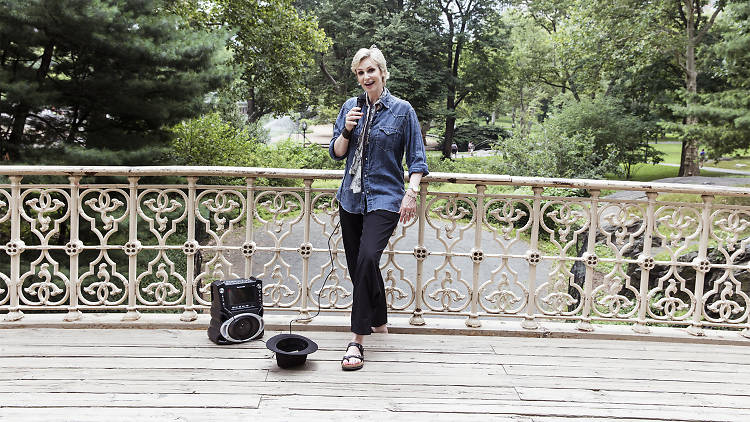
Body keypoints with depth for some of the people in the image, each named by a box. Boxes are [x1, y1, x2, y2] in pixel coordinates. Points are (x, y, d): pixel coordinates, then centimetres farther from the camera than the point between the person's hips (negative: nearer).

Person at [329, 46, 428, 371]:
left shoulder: (402, 110, -1)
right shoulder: (350, 107, 9)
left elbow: (417, 158, 0)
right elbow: (336, 153, 10)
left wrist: (412, 193, -11)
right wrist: (347, 130, -9)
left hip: (384, 198, -5)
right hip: (351, 198, 5)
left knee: (367, 258, -24)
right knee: (358, 266, 10)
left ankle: (357, 341, -20)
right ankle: (379, 323, 32)